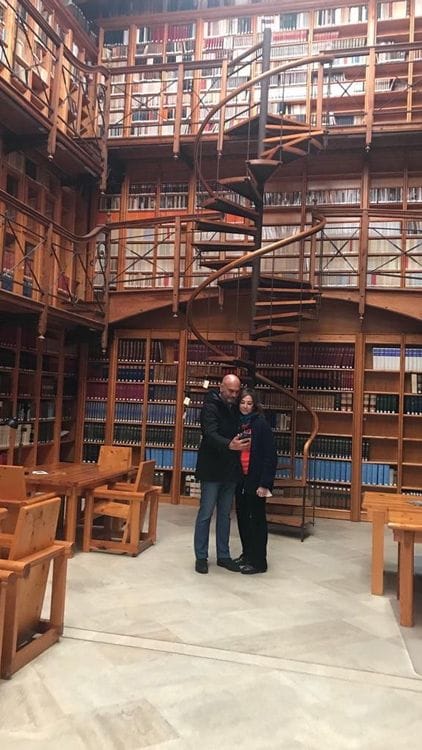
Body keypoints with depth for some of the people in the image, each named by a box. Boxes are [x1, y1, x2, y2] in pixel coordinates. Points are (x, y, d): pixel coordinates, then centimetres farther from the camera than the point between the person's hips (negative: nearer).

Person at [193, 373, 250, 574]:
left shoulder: (235, 408, 9)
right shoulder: (210, 407, -12)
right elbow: (211, 435, -27)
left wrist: (241, 443, -6)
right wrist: (229, 445, -44)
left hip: (230, 471, 6)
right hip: (212, 470, -6)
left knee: (225, 514, 14)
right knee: (206, 514, 2)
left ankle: (223, 556, 24)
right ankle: (201, 557, 13)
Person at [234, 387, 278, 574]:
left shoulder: (261, 424, -11)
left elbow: (270, 455, -13)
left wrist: (265, 483, -17)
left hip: (255, 478, -6)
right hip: (240, 477, 6)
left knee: (257, 518, 3)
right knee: (242, 516, 14)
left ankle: (258, 561, 12)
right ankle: (247, 553, 30)